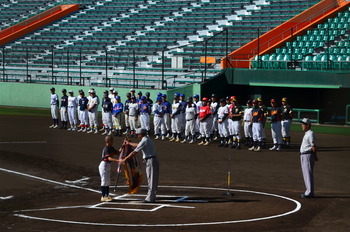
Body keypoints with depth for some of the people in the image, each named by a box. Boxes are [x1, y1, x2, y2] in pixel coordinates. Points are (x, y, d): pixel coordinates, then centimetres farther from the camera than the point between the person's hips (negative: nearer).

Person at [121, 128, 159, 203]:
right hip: (154, 160, 9)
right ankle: (152, 197, 15)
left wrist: (125, 159, -10)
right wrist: (129, 143, 44)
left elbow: (134, 152, -15)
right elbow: (138, 145, 34)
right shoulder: (147, 139, 15)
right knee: (153, 180, 11)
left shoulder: (144, 141, -13)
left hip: (150, 161, -9)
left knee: (151, 180, -7)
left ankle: (150, 198, -5)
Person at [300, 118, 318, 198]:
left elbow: (314, 147, -17)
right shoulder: (306, 134, 17)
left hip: (308, 155, -11)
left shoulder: (310, 134, -14)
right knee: (305, 174, 14)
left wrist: (315, 156, -11)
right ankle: (309, 191, 22)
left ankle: (310, 192, -9)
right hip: (303, 156, 11)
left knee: (308, 174, -10)